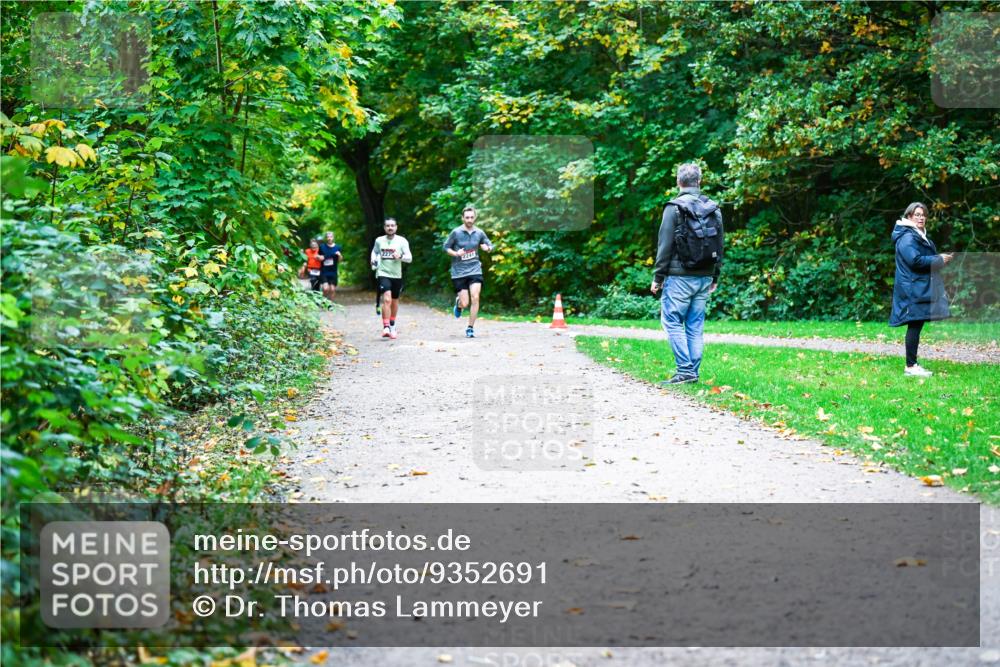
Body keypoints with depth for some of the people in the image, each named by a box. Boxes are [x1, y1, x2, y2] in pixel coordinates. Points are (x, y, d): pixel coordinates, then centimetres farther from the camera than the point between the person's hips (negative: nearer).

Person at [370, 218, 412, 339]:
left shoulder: (402, 241, -2)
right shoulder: (379, 240, 3)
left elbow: (409, 258, -6)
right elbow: (374, 251, 23)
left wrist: (400, 256, -25)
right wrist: (373, 259, 3)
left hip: (397, 275, 1)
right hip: (383, 274, -1)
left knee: (394, 301, 14)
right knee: (387, 299, -19)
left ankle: (392, 326, 35)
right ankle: (386, 327, -21)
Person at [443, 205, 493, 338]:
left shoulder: (479, 233, 2)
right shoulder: (456, 232, -6)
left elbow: (490, 246, 15)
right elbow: (446, 247, 2)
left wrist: (487, 248, -8)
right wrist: (456, 253, -16)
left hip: (475, 269, 2)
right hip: (459, 272, -2)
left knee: (475, 298, -14)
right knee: (465, 303, -3)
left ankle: (470, 328, -1)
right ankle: (458, 302, 37)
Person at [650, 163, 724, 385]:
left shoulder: (674, 208, -9)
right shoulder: (714, 209, 9)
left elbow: (665, 245, -10)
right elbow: (719, 247, 13)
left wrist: (657, 277, -3)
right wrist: (715, 277, 21)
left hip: (680, 276, -6)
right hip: (704, 277, 6)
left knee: (672, 322, -1)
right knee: (695, 326, 9)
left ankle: (685, 370, -9)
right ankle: (693, 373, 10)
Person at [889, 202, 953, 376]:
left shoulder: (920, 236, 21)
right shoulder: (907, 237, -13)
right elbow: (915, 260, -22)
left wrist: (940, 258, 11)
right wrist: (939, 260, -13)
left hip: (921, 288, 10)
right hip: (913, 289, -10)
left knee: (916, 326, 10)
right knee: (915, 326, -10)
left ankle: (912, 365, 13)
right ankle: (910, 366, -7)